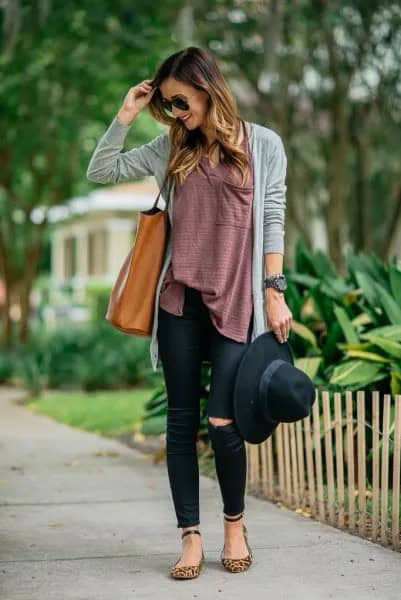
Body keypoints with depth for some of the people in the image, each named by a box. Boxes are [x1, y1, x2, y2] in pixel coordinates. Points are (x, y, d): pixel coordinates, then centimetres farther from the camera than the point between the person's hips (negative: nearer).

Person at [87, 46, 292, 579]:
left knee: (222, 421, -8)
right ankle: (191, 536, 12)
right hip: (180, 300, 3)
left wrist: (275, 293, -5)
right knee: (182, 419, 3)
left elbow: (272, 222, 0)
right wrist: (126, 115, 2)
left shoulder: (263, 144, 2)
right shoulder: (173, 147, 10)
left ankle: (235, 522, 17)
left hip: (235, 301, -3)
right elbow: (101, 172, 10)